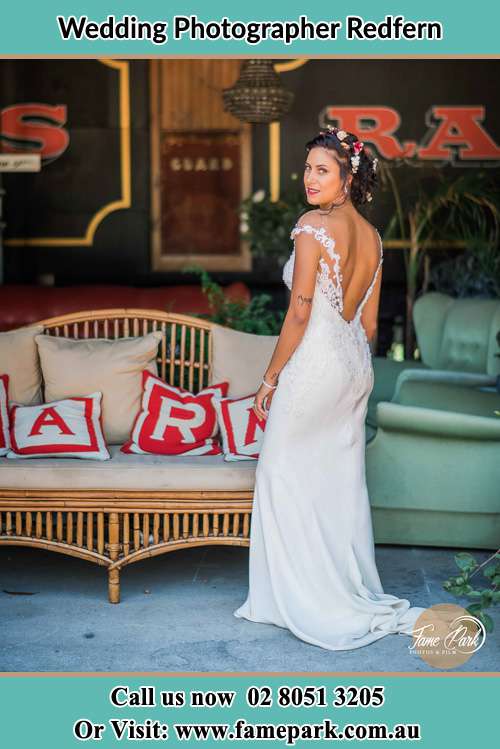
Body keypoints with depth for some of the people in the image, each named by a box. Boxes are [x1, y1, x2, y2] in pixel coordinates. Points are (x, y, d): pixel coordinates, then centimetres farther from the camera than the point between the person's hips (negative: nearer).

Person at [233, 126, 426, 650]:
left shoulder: (313, 226, -15)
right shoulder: (371, 236, 9)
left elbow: (299, 314, -17)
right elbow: (370, 322, 12)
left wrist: (269, 380, -10)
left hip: (314, 363, -8)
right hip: (357, 365, 8)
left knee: (288, 481, 3)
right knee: (342, 483, 15)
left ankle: (303, 602, 9)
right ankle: (355, 594, 22)